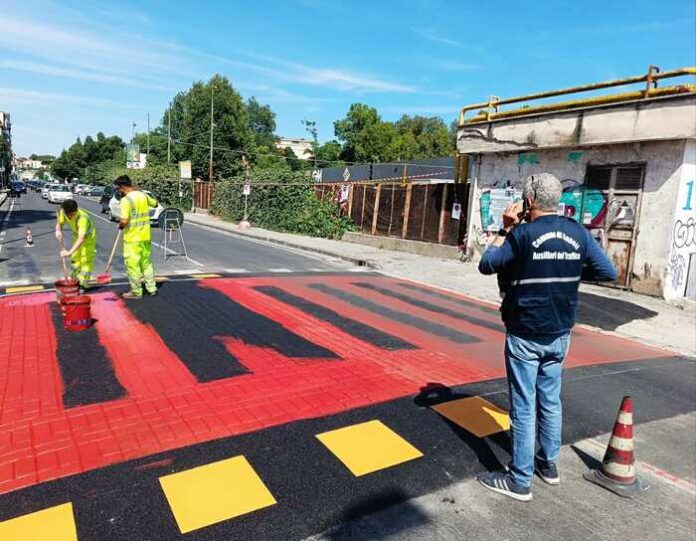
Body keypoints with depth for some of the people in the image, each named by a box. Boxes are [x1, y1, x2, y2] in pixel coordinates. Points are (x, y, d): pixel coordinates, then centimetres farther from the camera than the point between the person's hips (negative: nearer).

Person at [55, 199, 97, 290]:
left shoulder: (83, 218, -43)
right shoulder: (63, 212, -23)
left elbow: (81, 239, -48)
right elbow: (59, 222, -3)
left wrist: (69, 252, -54)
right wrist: (58, 230, -28)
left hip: (88, 236, -7)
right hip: (77, 235, 7)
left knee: (86, 260, -12)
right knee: (75, 258, 14)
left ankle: (83, 284, -8)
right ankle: (75, 280, 27)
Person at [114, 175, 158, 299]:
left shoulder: (126, 200, -17)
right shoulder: (143, 195, 4)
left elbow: (124, 221, -23)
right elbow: (155, 203, 24)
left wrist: (120, 225, -1)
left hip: (132, 238, -7)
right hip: (145, 236, 7)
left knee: (133, 264, 4)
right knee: (146, 262, 17)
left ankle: (136, 291, 12)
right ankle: (151, 288, 22)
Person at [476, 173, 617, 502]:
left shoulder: (523, 234, -16)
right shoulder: (578, 233, -1)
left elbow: (486, 265, -7)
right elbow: (608, 273, 3)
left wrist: (505, 230, 1)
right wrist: (569, 271, 10)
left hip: (525, 335, -5)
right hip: (560, 334, 6)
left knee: (523, 407, 2)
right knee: (550, 400, 19)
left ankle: (520, 481, 12)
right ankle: (549, 464, 34)